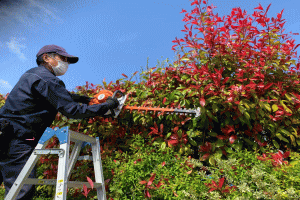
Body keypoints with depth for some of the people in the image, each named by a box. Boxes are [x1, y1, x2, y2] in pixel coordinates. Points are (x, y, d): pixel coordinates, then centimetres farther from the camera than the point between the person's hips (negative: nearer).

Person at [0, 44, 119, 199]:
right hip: (17, 141, -10)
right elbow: (72, 110, -19)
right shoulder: (46, 79, -14)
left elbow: (60, 94, 28)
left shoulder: (32, 73, 18)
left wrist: (87, 99, 20)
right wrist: (106, 106, -11)